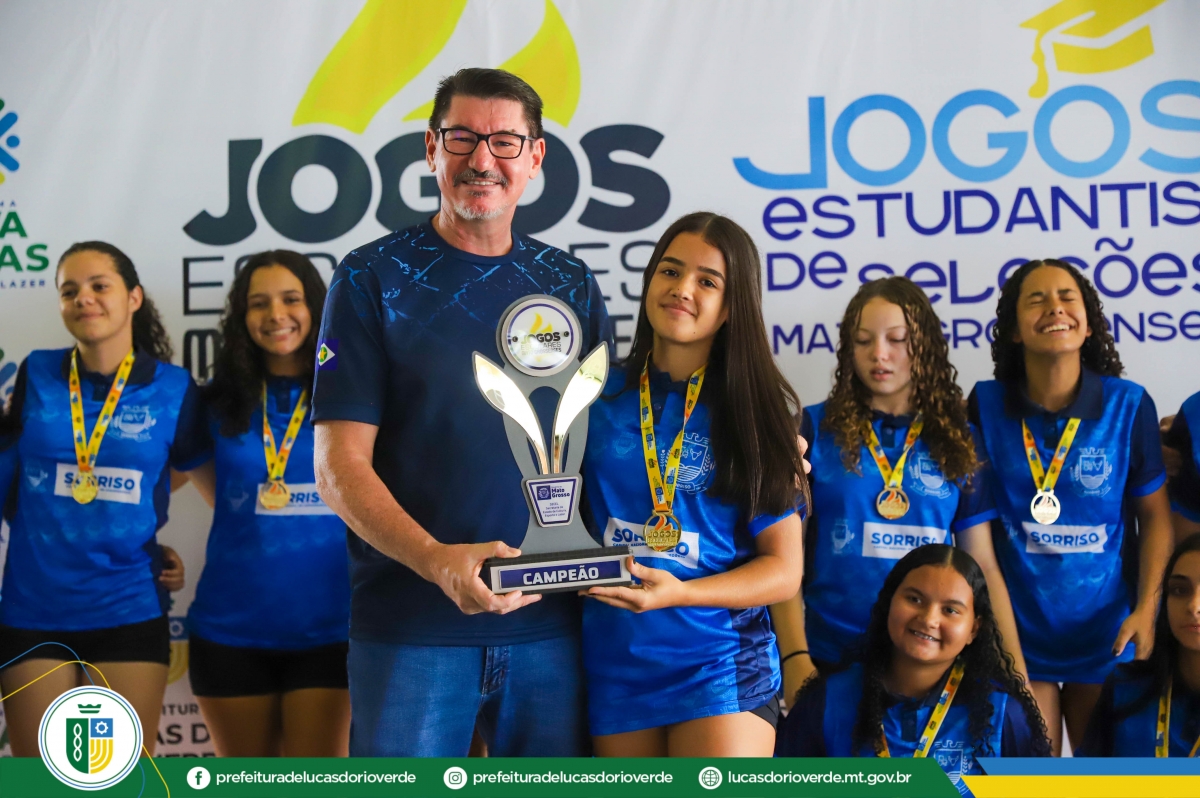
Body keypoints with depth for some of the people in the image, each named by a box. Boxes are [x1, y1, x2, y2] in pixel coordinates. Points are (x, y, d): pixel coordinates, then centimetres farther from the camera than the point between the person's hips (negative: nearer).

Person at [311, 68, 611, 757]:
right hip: (409, 625, -3)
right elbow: (339, 466, -7)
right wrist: (436, 560, -22)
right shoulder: (373, 278, -1)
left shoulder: (571, 285, 9)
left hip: (551, 620, 3)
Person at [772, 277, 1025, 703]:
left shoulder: (958, 441, 7)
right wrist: (795, 660, -13)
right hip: (831, 660, -2)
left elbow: (983, 565, 7)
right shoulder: (816, 428, 1)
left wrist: (1017, 674, 1)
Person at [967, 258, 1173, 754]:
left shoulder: (1128, 405, -6)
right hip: (1017, 628, 0)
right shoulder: (985, 405, -5)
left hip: (1105, 632, 0)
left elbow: (1154, 514, 0)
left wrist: (1146, 609, -8)